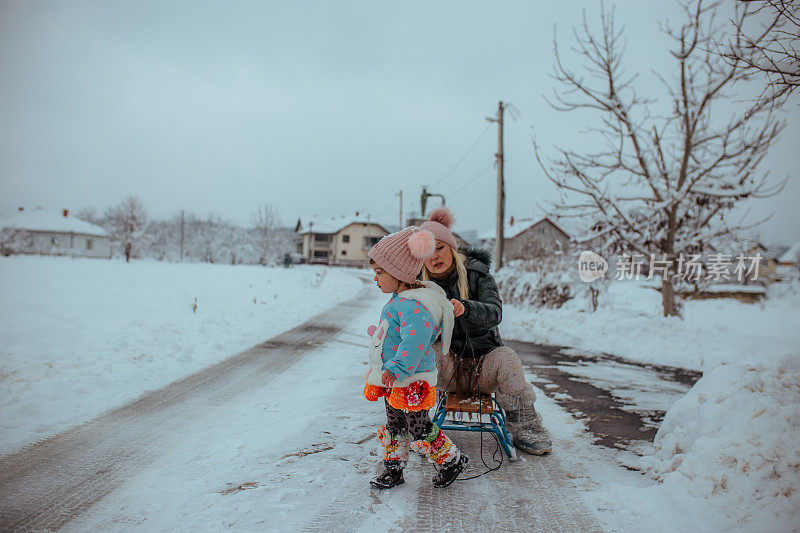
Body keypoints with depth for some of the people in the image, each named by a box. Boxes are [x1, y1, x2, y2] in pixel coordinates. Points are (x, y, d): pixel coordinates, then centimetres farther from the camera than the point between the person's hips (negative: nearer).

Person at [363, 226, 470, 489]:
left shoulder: (413, 305, -25)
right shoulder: (399, 300, 10)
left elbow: (415, 339, -39)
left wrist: (396, 368, -43)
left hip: (411, 382, -10)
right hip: (393, 380, 10)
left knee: (419, 428, 5)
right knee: (394, 427, 19)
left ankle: (452, 459, 24)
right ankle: (393, 468, 33)